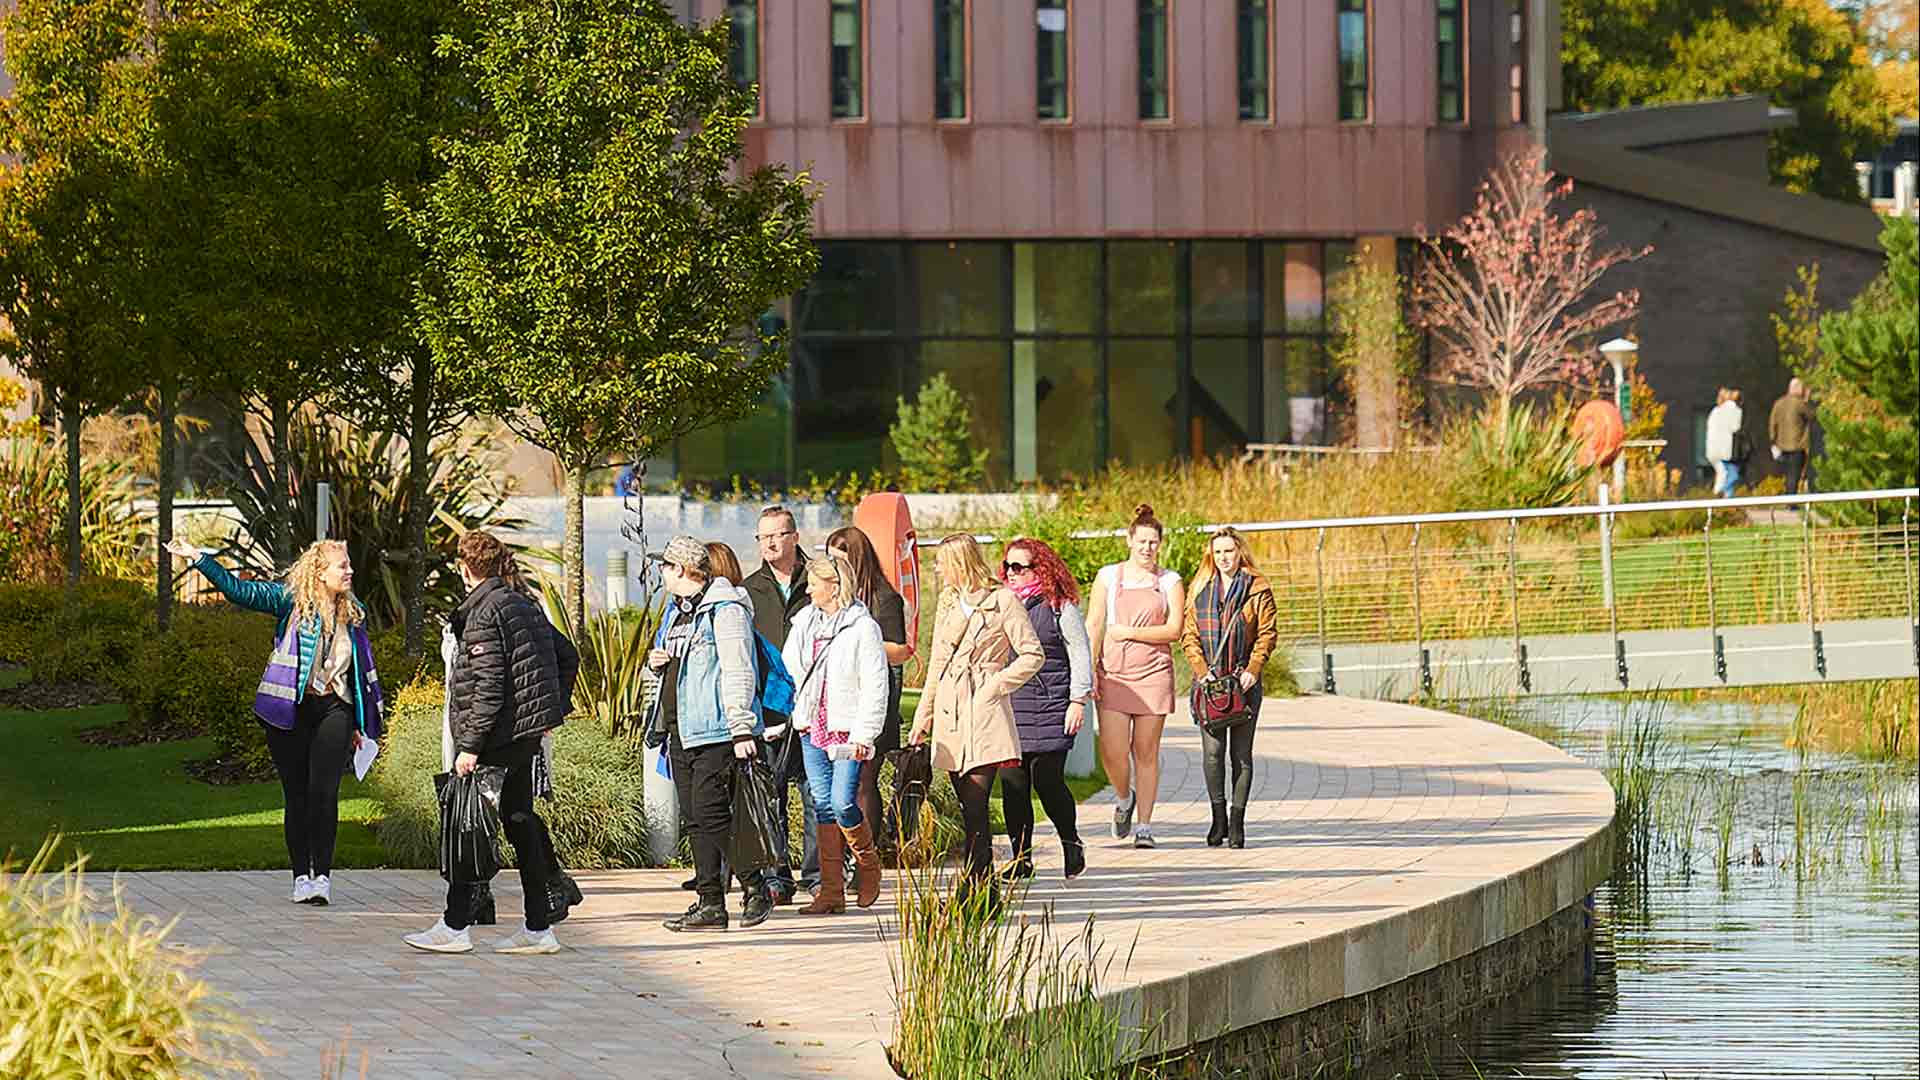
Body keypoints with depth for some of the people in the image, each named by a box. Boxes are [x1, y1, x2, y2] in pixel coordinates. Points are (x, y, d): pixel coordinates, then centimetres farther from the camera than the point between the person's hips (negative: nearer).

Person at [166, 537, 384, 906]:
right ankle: (301, 875, 8)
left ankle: (322, 875, -5)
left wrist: (364, 724, 20)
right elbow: (241, 591, -10)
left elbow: (364, 668, 19)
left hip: (333, 709, 2)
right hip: (289, 710, -2)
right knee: (296, 794, 2)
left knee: (324, 792, -9)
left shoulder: (353, 612, 12)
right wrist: (198, 558, -20)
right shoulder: (291, 599, -1)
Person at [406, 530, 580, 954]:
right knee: (519, 821, 11)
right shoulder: (524, 605, 12)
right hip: (527, 734, 9)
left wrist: (470, 745, -18)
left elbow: (489, 687, -20)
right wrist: (554, 709, 24)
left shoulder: (484, 614, -14)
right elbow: (567, 655, 21)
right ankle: (538, 928, 12)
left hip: (499, 737, -9)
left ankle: (454, 927, 0)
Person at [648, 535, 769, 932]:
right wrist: (659, 662, 8)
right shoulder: (677, 609, 19)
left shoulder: (725, 609, -11)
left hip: (716, 733, -10)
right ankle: (710, 903, 10)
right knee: (698, 818, 8)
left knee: (711, 814, -13)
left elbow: (738, 672, -16)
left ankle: (757, 886, -3)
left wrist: (741, 729, -21)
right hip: (684, 734, 10)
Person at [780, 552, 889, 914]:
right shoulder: (805, 621, 9)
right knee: (823, 806, 2)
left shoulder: (862, 627, -9)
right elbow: (791, 664, 23)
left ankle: (868, 865, 14)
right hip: (813, 728, 6)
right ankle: (831, 892, 5)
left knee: (842, 803, -14)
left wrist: (863, 735, -15)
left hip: (847, 730, -6)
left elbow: (875, 685, -11)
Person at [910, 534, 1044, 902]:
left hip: (985, 711, -6)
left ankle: (975, 887, -15)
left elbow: (1033, 655, -4)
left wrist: (995, 686, -10)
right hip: (951, 714, 6)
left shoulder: (1003, 601, -2)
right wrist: (922, 720, 23)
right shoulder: (948, 603, 18)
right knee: (969, 809, 4)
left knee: (976, 803, -14)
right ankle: (985, 888, 8)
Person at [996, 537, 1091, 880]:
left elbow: (1080, 654, 1)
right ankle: (1021, 858, 6)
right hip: (1008, 707, 4)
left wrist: (1078, 700, -6)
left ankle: (1071, 843, 15)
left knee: (1047, 781, -8)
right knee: (1013, 784, 0)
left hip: (1050, 708, -4)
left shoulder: (1061, 607, 0)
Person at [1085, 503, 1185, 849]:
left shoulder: (1169, 582, 6)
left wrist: (1129, 633, -9)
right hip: (1113, 674, 0)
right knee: (1112, 751, -9)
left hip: (1153, 674, 0)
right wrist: (1090, 671, -4)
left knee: (1146, 752, 0)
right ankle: (1123, 798, 22)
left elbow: (1174, 630, -2)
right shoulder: (1108, 577, 7)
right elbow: (1093, 626, 5)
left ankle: (1144, 824, 8)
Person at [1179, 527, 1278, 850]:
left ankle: (1237, 822, 6)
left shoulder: (1257, 589, 3)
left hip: (1243, 681, -1)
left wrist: (1252, 670, -12)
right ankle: (1218, 816, 1)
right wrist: (1202, 671, -7)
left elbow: (1268, 633, 0)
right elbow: (1189, 634, 7)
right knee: (1212, 749, -11)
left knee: (1241, 753, 1)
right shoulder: (1199, 589, 11)